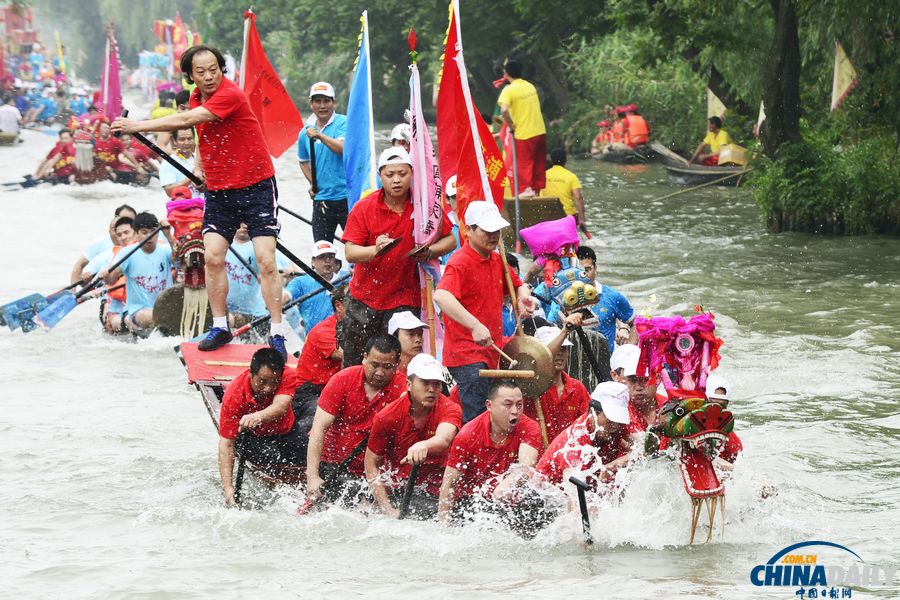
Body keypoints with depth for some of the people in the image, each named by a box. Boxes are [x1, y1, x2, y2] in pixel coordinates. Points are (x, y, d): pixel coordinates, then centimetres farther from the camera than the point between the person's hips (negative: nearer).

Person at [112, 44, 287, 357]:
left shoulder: (230, 95, -21)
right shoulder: (197, 98, 5)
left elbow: (185, 120, -28)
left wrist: (138, 126, -25)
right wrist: (200, 163, 9)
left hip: (256, 187, -7)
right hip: (218, 190, 7)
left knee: (266, 260, -10)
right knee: (212, 257, -4)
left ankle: (277, 334, -6)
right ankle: (219, 326, 7)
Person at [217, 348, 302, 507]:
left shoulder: (288, 377, -25)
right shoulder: (234, 396, -29)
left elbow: (280, 408, -45)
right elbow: (226, 444, -29)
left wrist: (258, 417, -70)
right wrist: (227, 487, -40)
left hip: (285, 432, 3)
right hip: (251, 437, -3)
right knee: (270, 454, -34)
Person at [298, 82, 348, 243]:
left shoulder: (343, 123, -5)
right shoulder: (305, 132, 10)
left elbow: (342, 148, -22)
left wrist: (320, 136, -32)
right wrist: (311, 183, 12)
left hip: (346, 197, -5)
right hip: (321, 199, 5)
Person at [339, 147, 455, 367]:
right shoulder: (364, 208, -7)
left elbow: (449, 239, 3)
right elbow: (350, 252, -12)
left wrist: (429, 252, -18)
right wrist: (375, 250, -32)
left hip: (404, 300, -1)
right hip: (364, 297, 1)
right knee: (353, 363, 12)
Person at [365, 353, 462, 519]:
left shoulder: (449, 410, -9)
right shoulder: (387, 417, -7)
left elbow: (443, 440, -31)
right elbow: (371, 463, -2)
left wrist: (423, 446, -57)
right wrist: (387, 510, -11)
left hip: (432, 494, 0)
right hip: (393, 491, 0)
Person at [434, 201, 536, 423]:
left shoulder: (497, 261, 13)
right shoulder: (460, 263, -15)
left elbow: (518, 285, 30)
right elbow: (441, 296, -33)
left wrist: (523, 296, 4)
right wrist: (475, 326, -41)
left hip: (490, 352, 9)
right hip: (466, 353, -9)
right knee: (475, 420, -14)